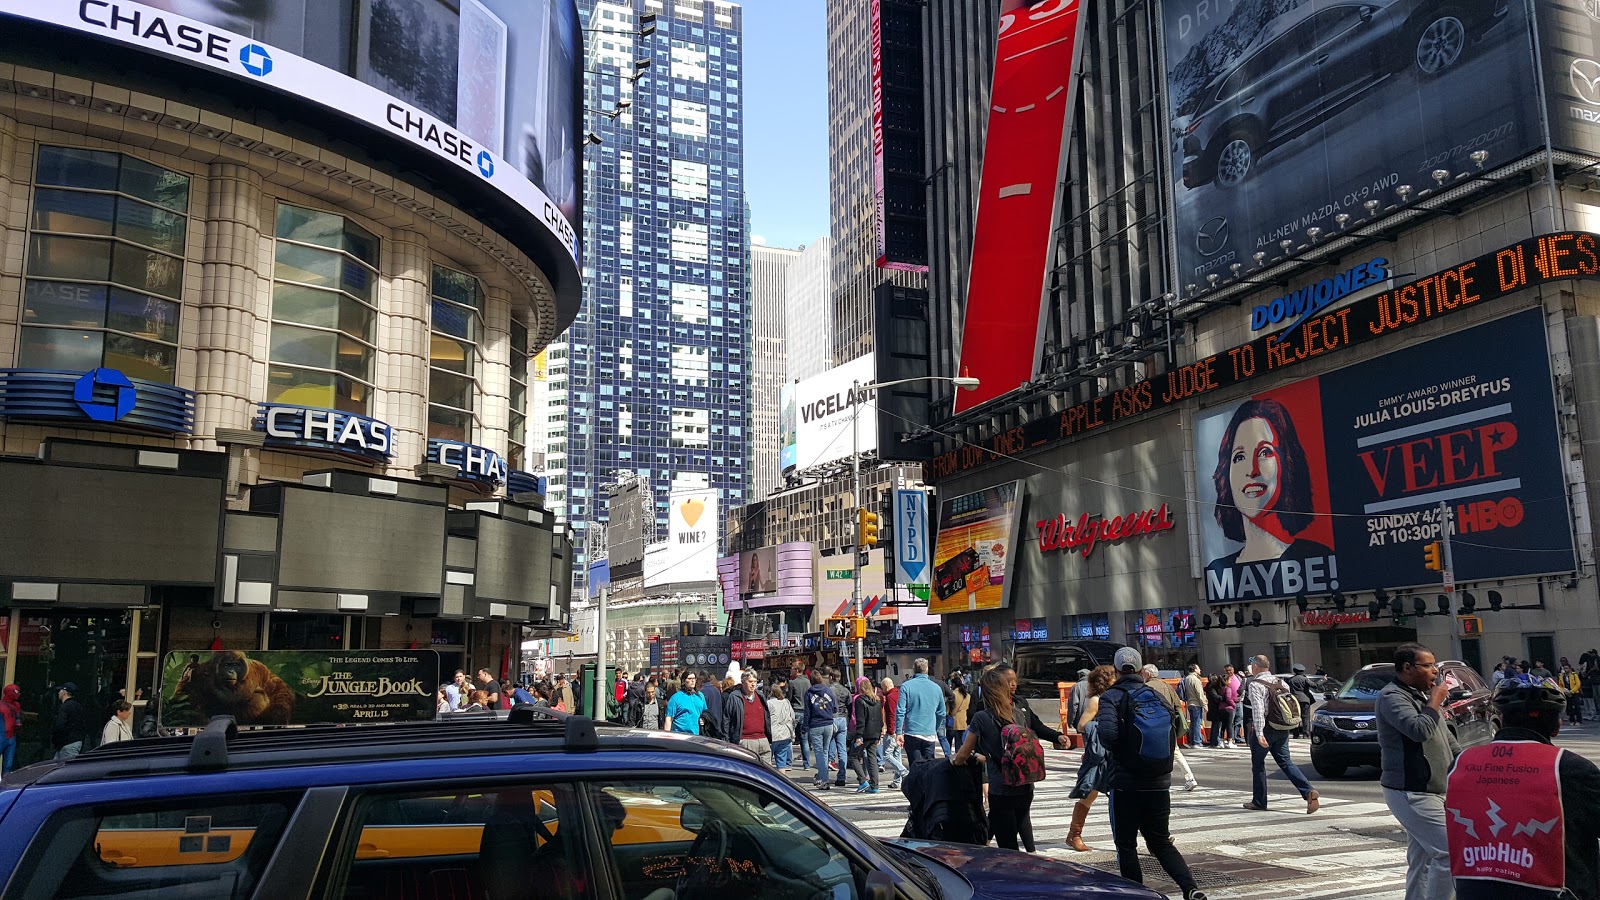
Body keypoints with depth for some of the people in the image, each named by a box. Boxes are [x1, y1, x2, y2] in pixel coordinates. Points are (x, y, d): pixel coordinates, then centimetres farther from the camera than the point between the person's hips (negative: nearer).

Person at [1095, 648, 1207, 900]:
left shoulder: (1112, 697, -8)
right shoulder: (1156, 696, 9)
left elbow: (1107, 732, -24)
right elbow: (1175, 730, 6)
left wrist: (1117, 754, -3)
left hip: (1125, 782, -5)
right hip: (1159, 782, 5)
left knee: (1126, 845, 9)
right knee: (1161, 842, 15)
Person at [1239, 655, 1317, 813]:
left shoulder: (1255, 684, -12)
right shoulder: (1280, 682, 10)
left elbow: (1258, 710, -22)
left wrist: (1259, 733, -26)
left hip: (1266, 729, -6)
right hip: (1282, 730, 6)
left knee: (1258, 764, 7)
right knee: (1286, 762, 7)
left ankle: (1259, 802, 13)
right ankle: (1308, 792, -11)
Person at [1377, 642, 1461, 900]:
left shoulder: (1421, 694, 15)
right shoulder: (1392, 697, -14)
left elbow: (1445, 735, 25)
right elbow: (1420, 731, -29)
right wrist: (1436, 701, -15)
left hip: (1423, 792, 10)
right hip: (1411, 794, -10)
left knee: (1421, 859, 12)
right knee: (1449, 853, -14)